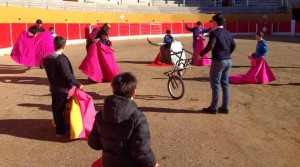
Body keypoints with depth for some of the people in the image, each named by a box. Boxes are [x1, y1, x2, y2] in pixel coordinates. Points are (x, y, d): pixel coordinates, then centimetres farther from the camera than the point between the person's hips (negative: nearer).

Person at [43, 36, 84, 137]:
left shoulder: (47, 58, 3)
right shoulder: (61, 59, -22)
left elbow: (49, 73, 12)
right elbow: (68, 75, -24)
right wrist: (78, 84, -15)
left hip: (53, 87, 8)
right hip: (62, 88, -8)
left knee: (56, 108, 16)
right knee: (60, 109, 1)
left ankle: (60, 126, 32)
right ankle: (61, 130, 12)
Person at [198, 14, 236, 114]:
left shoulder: (214, 32, -12)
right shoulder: (227, 33, 12)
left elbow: (210, 45, -25)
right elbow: (233, 45, 16)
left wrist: (201, 54, -15)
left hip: (218, 61, -7)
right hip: (228, 61, 7)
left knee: (215, 84, 2)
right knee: (225, 84, 12)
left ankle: (214, 108, 8)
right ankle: (225, 107, 17)